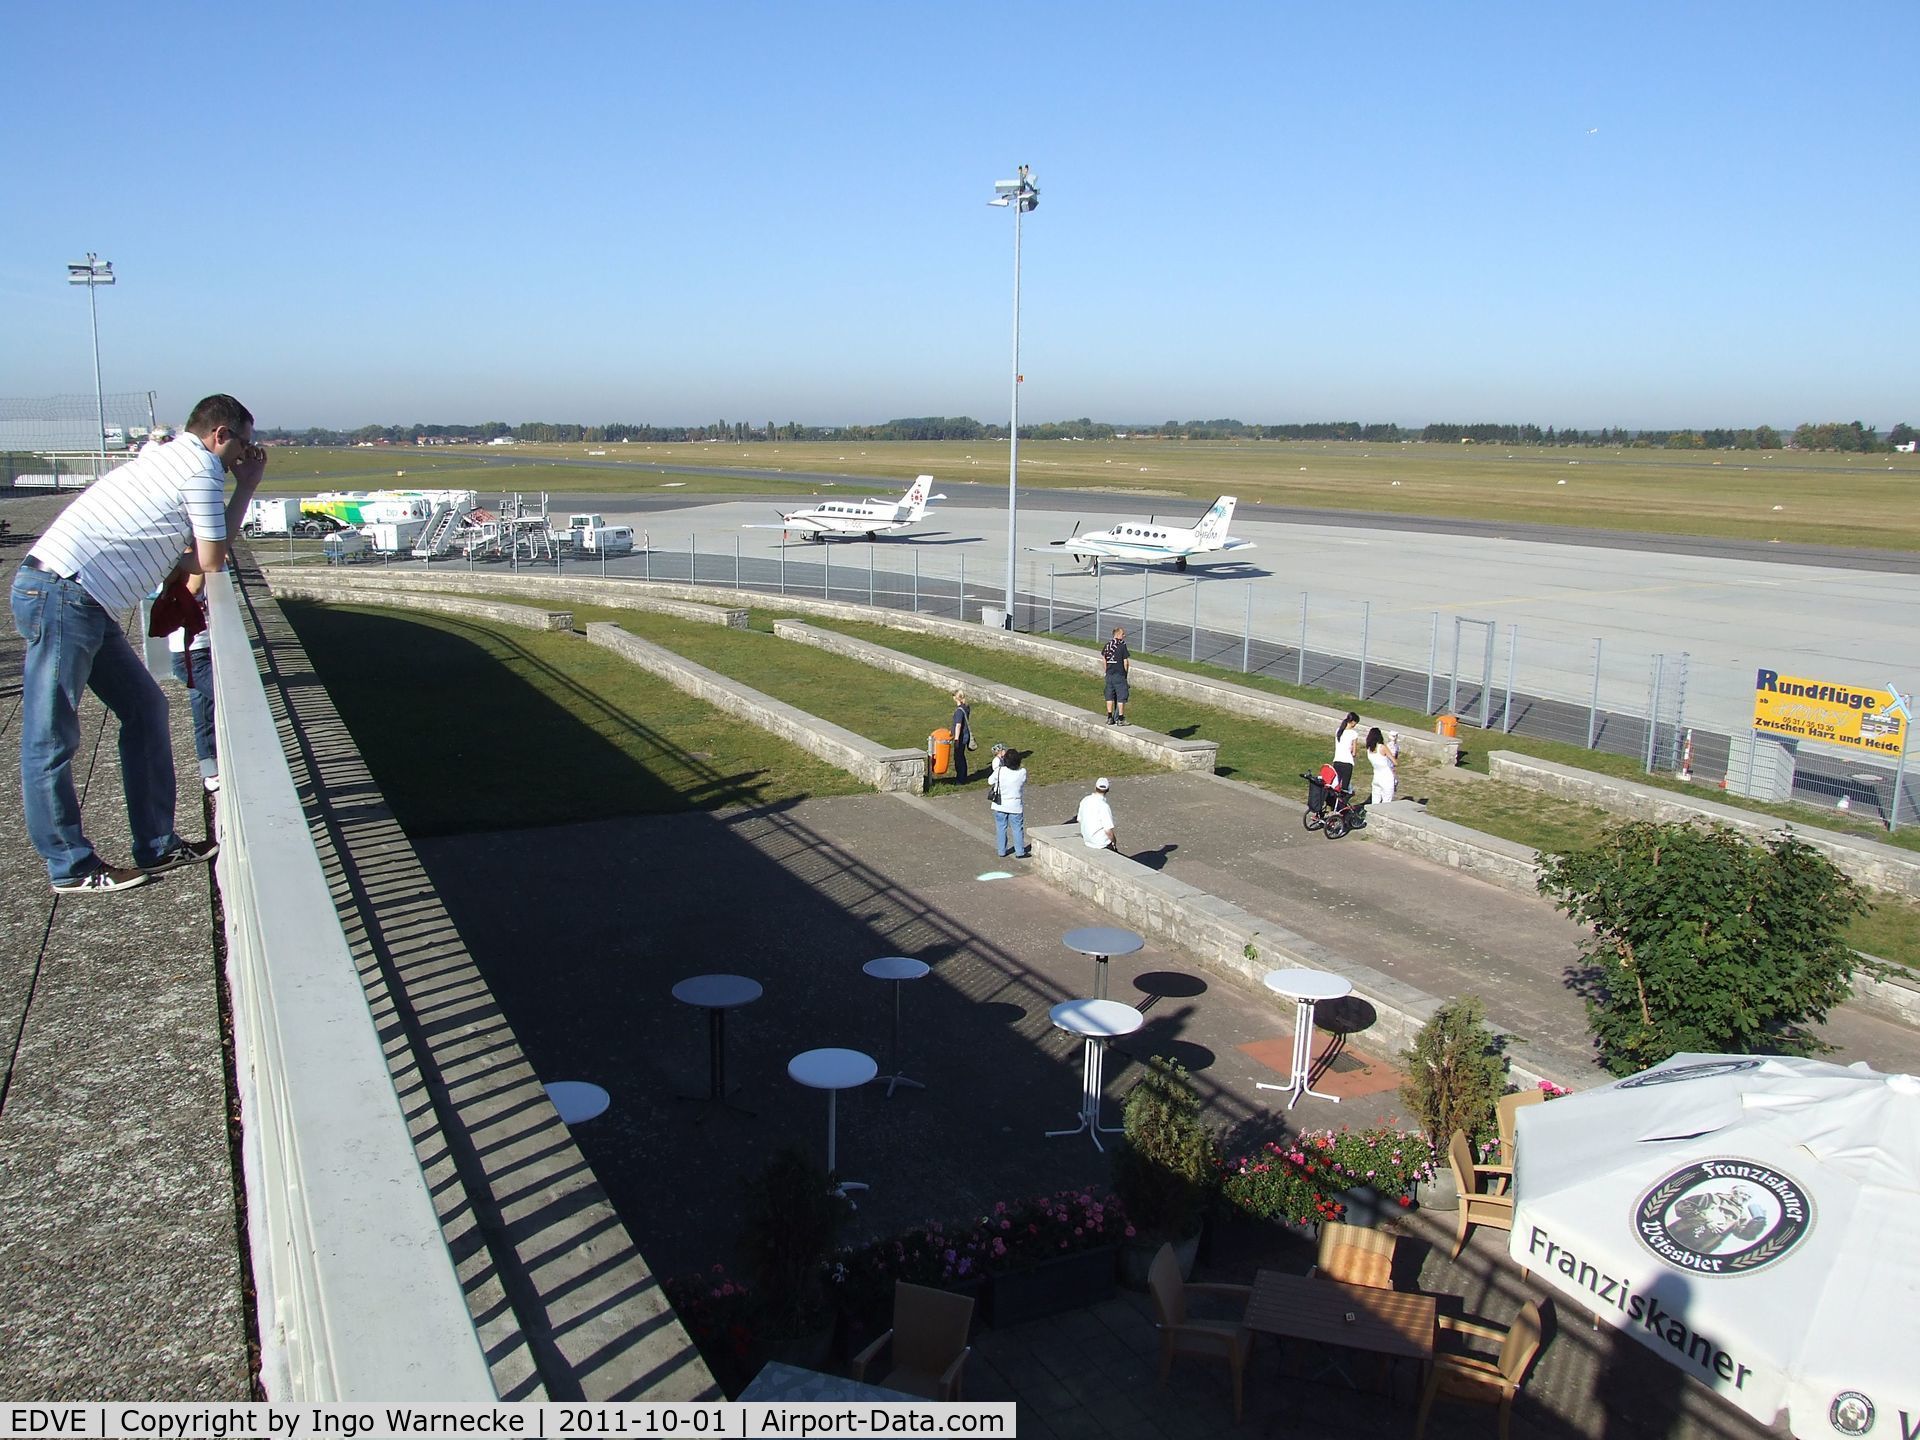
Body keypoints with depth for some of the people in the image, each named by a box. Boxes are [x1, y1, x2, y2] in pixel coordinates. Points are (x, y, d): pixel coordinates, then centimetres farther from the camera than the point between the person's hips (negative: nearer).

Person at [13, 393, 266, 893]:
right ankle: (70, 867, 6)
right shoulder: (200, 468, -7)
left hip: (84, 603, 10)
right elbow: (212, 560, -5)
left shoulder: (169, 458, 22)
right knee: (52, 738, -1)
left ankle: (157, 845, 19)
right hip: (62, 594, -10)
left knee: (145, 707, 13)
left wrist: (245, 487, 17)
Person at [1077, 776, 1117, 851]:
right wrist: (1114, 841, -3)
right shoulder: (1104, 806, -24)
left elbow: (1079, 820, 9)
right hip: (1101, 844, -7)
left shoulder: (1084, 801, -2)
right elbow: (1108, 830, -22)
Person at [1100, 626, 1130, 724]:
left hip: (1109, 674, 6)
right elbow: (1125, 662, -10)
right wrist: (1125, 673, 3)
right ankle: (1120, 718, 3)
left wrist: (1107, 670, 14)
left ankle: (1109, 717, 15)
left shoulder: (1107, 645, 7)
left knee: (1110, 696, 12)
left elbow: (1103, 660, 8)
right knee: (1121, 696, 2)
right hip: (1119, 674, -6)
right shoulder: (1122, 645, -10)